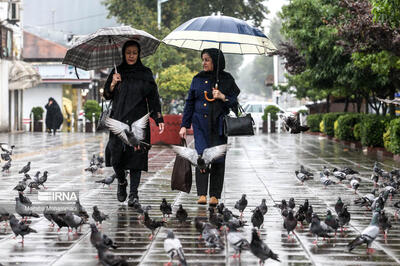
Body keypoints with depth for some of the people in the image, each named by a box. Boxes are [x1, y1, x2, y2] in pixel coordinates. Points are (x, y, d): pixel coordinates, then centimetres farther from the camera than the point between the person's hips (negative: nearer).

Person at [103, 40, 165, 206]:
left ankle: (134, 193, -4)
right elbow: (107, 96, 7)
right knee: (116, 154, -8)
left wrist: (159, 119, -2)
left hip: (138, 121, -1)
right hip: (119, 120, 1)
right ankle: (121, 182, 20)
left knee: (136, 155, -6)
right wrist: (113, 84, -12)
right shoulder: (117, 72, 9)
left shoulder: (145, 73, 7)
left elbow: (153, 97, 5)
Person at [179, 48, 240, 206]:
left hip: (219, 125, 0)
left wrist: (223, 97, -13)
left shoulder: (226, 79, 5)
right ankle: (202, 194, -13)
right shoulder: (198, 79, 9)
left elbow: (234, 103, 6)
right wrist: (184, 125, 7)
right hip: (201, 124, 0)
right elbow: (189, 103, 12)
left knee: (218, 159, -2)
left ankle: (215, 195, 6)